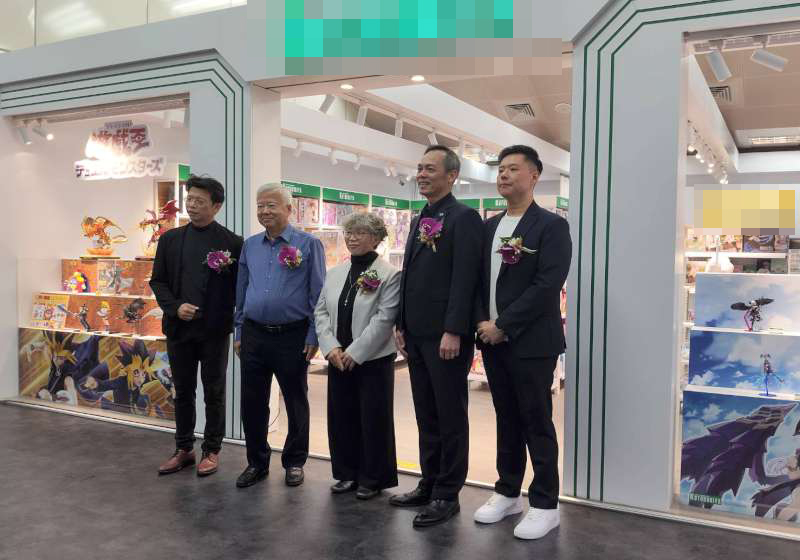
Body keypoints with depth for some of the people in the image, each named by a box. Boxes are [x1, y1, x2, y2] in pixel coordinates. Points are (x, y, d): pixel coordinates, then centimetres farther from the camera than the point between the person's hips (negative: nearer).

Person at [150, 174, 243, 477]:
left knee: (214, 393, 7)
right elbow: (157, 281, 6)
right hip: (179, 328, 3)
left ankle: (211, 451, 21)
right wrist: (175, 307, -8)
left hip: (215, 330, -3)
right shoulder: (170, 239, 7)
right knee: (183, 392, 13)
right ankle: (183, 449, 27)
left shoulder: (232, 242, -3)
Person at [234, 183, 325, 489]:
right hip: (254, 335, 4)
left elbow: (317, 294, -6)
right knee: (252, 403, 9)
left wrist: (313, 337, -9)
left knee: (296, 403, 9)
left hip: (293, 337, -4)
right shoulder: (250, 245, 9)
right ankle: (257, 462, 26)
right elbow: (241, 292, 14)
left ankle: (294, 462, 26)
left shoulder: (308, 244, -5)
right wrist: (239, 333, 12)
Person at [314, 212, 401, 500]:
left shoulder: (389, 274, -8)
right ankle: (347, 474, 27)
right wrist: (332, 348, -6)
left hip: (373, 359, -5)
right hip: (339, 359, 5)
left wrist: (355, 353, -16)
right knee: (340, 417, 11)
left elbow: (384, 319, -15)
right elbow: (321, 312, 8)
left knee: (373, 419, 4)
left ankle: (372, 478, 20)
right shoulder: (334, 273, 11)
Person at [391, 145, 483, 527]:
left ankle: (447, 494, 14)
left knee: (450, 417, 3)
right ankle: (429, 484, 27)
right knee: (426, 416, 15)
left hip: (445, 336, -8)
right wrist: (402, 325, 15)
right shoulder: (419, 221, 17)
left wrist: (453, 332, -22)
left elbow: (464, 280, -17)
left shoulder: (464, 218, -9)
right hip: (417, 335, 8)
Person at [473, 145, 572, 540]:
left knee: (537, 423, 2)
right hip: (493, 340, 6)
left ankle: (545, 504, 16)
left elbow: (547, 285, -16)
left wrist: (503, 326, -16)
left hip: (531, 342, -6)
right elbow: (478, 278, 13)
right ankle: (507, 492, 27)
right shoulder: (489, 226, 13)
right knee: (506, 419, 15)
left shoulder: (551, 226, -7)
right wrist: (482, 322, -3)